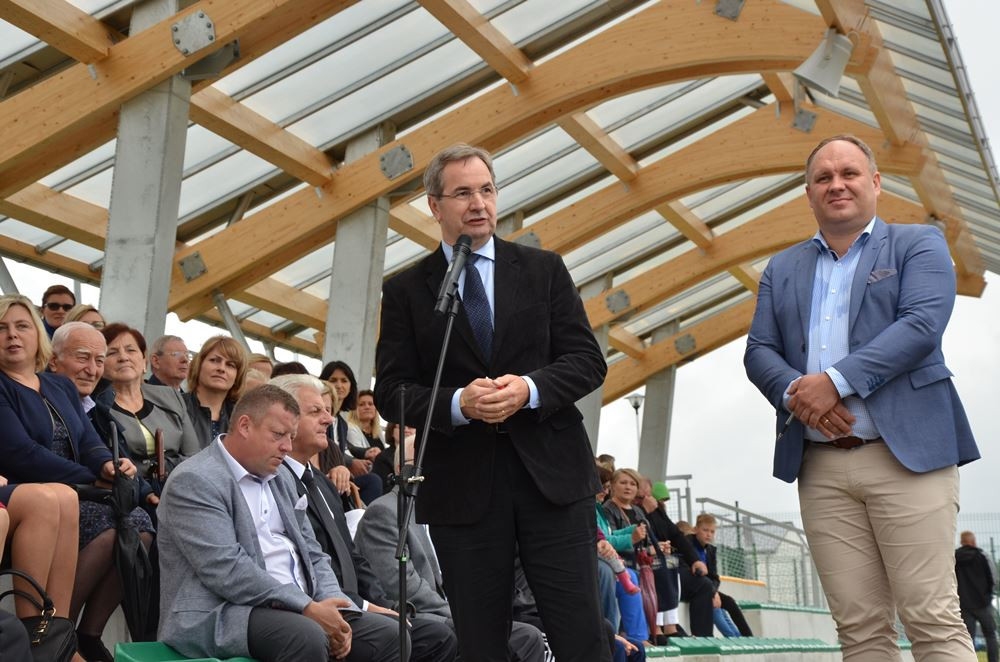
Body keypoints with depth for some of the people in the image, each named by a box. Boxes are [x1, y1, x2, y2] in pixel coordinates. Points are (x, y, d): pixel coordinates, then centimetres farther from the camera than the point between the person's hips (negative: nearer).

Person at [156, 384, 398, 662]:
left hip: (295, 609, 8)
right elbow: (226, 570, -20)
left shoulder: (280, 479, 18)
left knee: (387, 635, -7)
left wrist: (330, 607, -3)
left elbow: (312, 554, 17)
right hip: (220, 615, -8)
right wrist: (308, 608, -22)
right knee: (307, 637, -34)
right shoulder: (194, 481, -10)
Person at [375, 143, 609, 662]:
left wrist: (529, 388, -14)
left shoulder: (544, 270, 9)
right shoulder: (405, 290, 6)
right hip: (461, 485, 0)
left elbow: (588, 360, 5)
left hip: (550, 472, 0)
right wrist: (458, 404, -17)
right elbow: (391, 389, 2)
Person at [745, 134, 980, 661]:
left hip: (905, 454, -3)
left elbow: (921, 325, -8)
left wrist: (836, 381, -17)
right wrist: (795, 393, -11)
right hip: (821, 468, 4)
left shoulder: (918, 245, 8)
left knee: (933, 619, -6)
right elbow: (758, 351, 11)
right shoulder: (781, 269, 20)